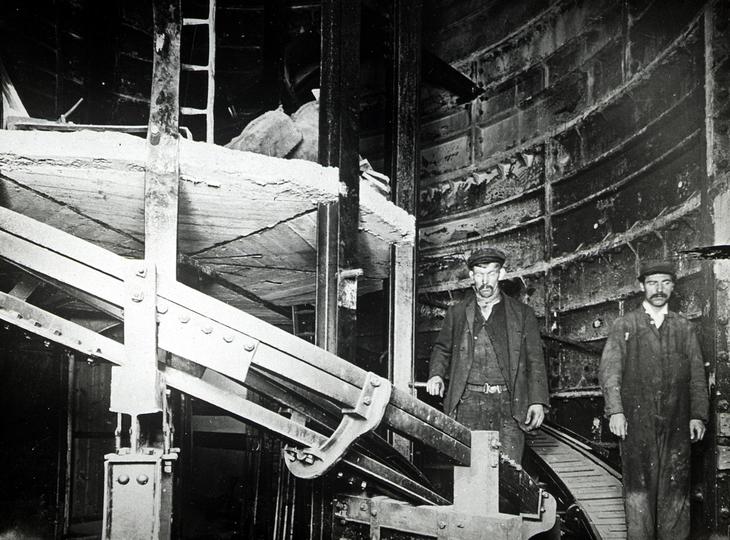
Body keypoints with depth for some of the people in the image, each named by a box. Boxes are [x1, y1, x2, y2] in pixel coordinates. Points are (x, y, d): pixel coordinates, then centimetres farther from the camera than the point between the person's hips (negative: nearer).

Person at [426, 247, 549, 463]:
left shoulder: (522, 313, 12)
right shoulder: (457, 313, 16)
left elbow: (535, 360, 9)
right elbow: (442, 349, 26)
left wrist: (538, 401, 0)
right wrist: (436, 375, 5)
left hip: (508, 405, -1)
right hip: (468, 403, 1)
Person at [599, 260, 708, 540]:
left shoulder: (685, 328, 14)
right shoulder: (624, 325, 7)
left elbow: (697, 375, 10)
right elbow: (609, 371, 0)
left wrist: (698, 415, -1)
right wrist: (615, 410, -11)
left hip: (676, 421, 2)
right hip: (636, 421, -2)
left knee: (676, 486, 1)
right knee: (638, 486, -2)